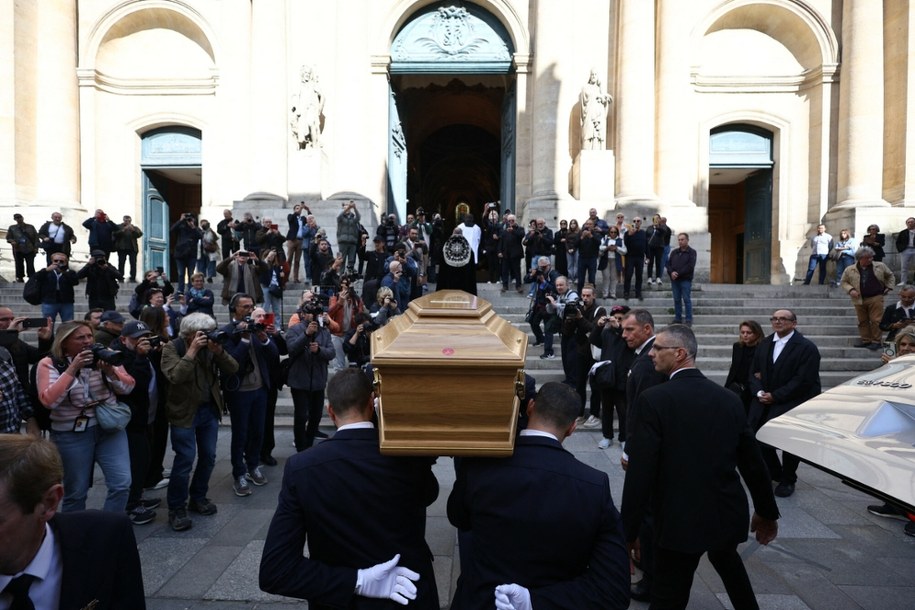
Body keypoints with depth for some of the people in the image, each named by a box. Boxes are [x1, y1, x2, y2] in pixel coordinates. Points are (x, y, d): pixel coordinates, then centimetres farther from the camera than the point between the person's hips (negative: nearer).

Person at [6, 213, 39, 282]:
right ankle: (20, 278, 15)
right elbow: (8, 238, 12)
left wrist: (36, 247, -3)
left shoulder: (30, 227, 7)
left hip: (29, 250, -1)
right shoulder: (12, 228, 9)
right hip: (18, 250, 1)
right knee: (19, 265, 5)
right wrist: (12, 241, -12)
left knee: (30, 266, -1)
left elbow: (36, 237, 5)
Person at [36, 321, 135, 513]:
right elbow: (48, 401, -18)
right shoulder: (49, 364, -5)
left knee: (121, 484, -3)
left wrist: (110, 370, -18)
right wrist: (72, 369, -22)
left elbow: (127, 387, 0)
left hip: (109, 427, 2)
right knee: (76, 492, 9)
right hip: (72, 434, -2)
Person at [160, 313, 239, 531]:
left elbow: (233, 369, -5)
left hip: (209, 409, 5)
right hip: (184, 412, -5)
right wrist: (192, 351, -28)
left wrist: (219, 350, -19)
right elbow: (175, 376, -27)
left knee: (208, 456, 12)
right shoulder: (172, 347, -11)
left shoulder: (210, 346, 2)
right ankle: (176, 508, 10)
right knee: (185, 459, -6)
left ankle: (198, 497, 30)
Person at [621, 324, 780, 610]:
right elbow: (753, 462, 7)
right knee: (726, 559, 35)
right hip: (728, 513, 6)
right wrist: (767, 513, 22)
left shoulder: (654, 399, -18)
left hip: (681, 519, -6)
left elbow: (640, 471, -20)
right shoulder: (729, 399, 0)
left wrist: (629, 530, -10)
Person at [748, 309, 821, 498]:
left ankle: (787, 480, 18)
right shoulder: (765, 344, 11)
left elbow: (803, 381, -14)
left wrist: (775, 396, -15)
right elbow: (754, 372, 11)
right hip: (765, 400, 5)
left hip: (793, 404, -4)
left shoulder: (806, 347, -7)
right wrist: (759, 392, -7)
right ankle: (773, 472, 20)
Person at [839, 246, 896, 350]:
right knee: (862, 321, 8)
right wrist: (850, 290, -9)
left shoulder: (880, 266, 4)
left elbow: (890, 276, 19)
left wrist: (888, 287, 11)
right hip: (859, 299, 1)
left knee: (876, 320, -3)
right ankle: (865, 340, 18)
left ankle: (876, 341, 6)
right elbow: (843, 282, 7)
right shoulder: (850, 270, -1)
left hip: (876, 298, -1)